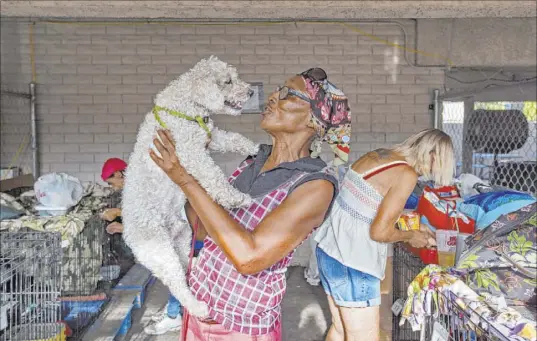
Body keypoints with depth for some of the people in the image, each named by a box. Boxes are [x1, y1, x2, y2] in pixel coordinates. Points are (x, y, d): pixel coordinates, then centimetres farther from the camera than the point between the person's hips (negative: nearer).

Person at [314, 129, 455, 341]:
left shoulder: (376, 155, 9)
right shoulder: (406, 174, -15)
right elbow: (380, 232, -17)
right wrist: (411, 237, 2)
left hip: (330, 249, 9)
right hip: (351, 261, -9)